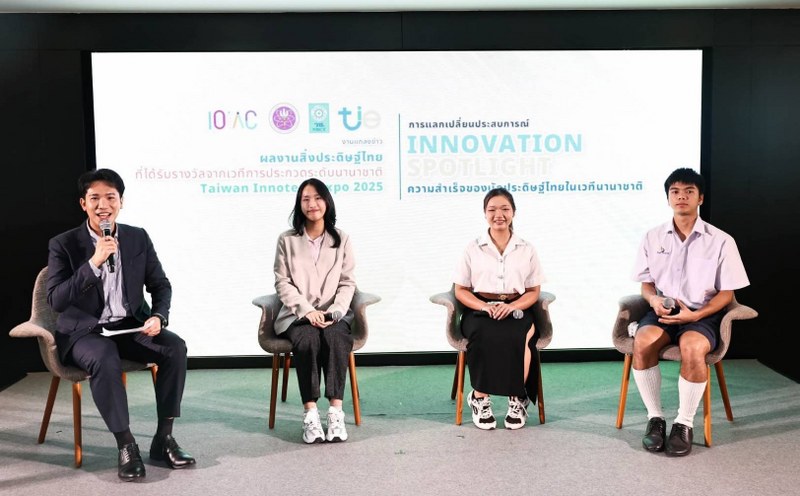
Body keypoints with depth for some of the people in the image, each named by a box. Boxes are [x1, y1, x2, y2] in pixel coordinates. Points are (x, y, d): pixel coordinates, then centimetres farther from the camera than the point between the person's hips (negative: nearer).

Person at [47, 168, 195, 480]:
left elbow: (160, 285, 9)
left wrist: (158, 316, -13)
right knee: (104, 359, -37)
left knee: (175, 347, -23)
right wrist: (94, 263, -25)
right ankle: (126, 445, -22)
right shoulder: (64, 244, -6)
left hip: (130, 326, 4)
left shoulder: (138, 238, 4)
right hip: (84, 331, -3)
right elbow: (56, 300, -15)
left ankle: (163, 439, -14)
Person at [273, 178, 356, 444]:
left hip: (333, 313, 1)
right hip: (298, 313, -1)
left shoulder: (341, 239, 13)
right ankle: (310, 413, -31)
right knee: (308, 340, -33)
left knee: (336, 338, -33)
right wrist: (307, 310, -13)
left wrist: (334, 312, -10)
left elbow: (347, 283, 8)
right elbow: (282, 283, 2)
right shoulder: (287, 240, 9)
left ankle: (336, 411, -33)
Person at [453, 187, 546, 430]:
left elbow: (533, 291, 9)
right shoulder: (473, 248, 9)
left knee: (518, 337, -34)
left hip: (516, 309, 1)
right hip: (480, 309, 0)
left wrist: (511, 307, -12)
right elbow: (460, 291, 7)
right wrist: (485, 307, -12)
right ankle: (480, 397, -18)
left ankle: (517, 399, -17)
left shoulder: (526, 249, 12)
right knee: (485, 337, -35)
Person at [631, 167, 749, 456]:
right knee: (642, 342, -31)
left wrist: (696, 314, -15)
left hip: (702, 314, -2)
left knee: (691, 347, -36)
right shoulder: (653, 237, 8)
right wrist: (654, 299, -11)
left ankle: (685, 423, -17)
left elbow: (726, 293, 1)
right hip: (663, 311, 2)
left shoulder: (721, 241, 0)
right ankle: (655, 417, -13)